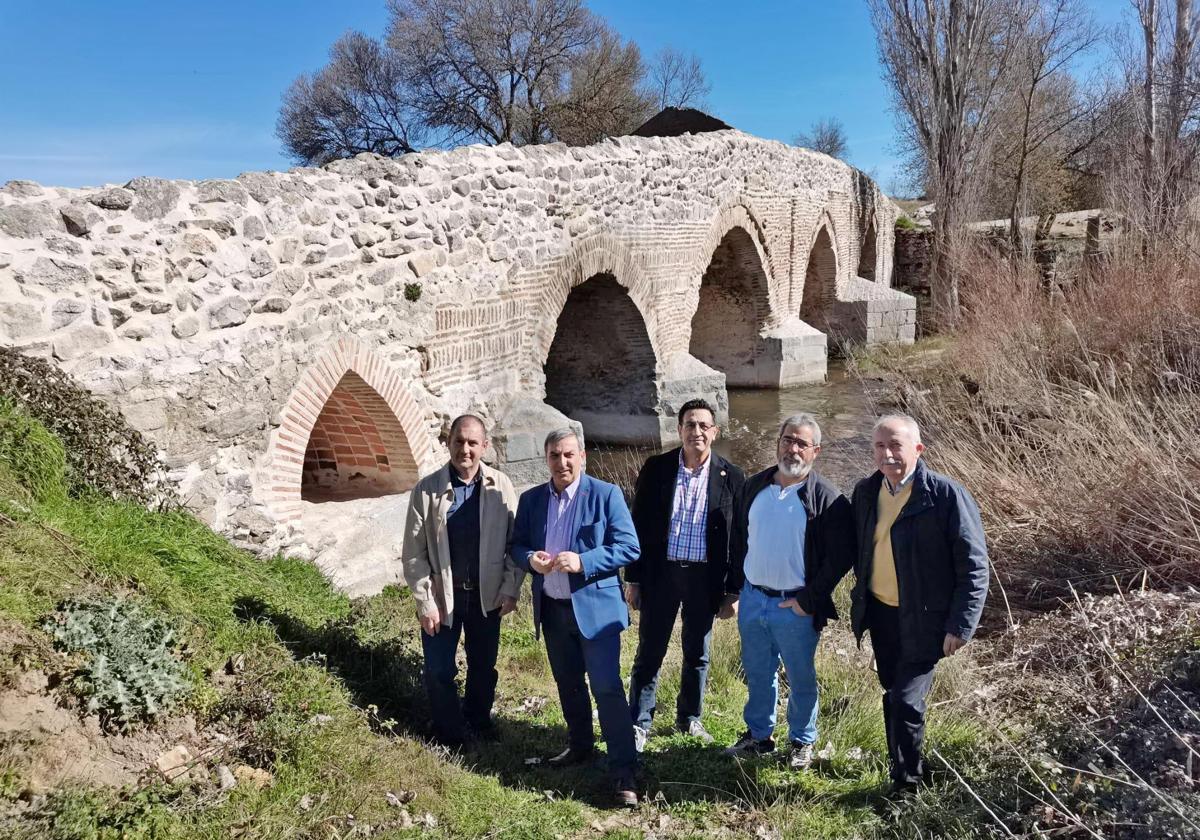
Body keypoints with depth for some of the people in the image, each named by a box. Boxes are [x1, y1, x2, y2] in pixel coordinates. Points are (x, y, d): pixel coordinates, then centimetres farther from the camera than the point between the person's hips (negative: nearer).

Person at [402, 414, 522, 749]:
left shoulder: (501, 486, -6)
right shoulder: (426, 490, -10)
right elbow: (414, 553, -7)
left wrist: (511, 590, -4)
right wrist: (425, 602, -10)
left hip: (487, 595, 1)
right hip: (441, 595, -1)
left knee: (483, 666, 16)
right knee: (439, 671, 8)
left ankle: (479, 725, 39)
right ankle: (450, 737, 29)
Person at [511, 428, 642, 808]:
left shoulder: (605, 494, -9)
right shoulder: (530, 499, 5)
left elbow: (628, 546, -12)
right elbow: (516, 545, 11)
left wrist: (582, 562, -24)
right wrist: (530, 558, -13)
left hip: (595, 606, -5)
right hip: (552, 608, 5)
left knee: (607, 687, -8)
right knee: (568, 685, 19)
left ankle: (624, 772, -1)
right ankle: (580, 747, 38)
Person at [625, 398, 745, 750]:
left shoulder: (732, 477, -3)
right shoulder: (656, 468, -4)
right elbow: (638, 524, 0)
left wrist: (734, 589, 0)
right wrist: (633, 579, -1)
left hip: (705, 577, 1)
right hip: (661, 572, 0)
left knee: (697, 654, 15)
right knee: (649, 653, 6)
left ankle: (689, 717, 35)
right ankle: (638, 724, 21)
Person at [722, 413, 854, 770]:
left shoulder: (826, 499, -12)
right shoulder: (753, 487, 3)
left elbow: (840, 557, -13)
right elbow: (738, 539, 13)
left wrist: (809, 601, -14)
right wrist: (735, 586, 9)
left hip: (795, 607, -4)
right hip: (752, 599, 4)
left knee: (801, 679, 12)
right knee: (757, 673, 18)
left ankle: (802, 742, 32)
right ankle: (758, 735, 36)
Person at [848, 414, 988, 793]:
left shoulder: (946, 495, -17)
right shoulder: (865, 492, 1)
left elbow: (974, 566, -14)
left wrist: (960, 626, -16)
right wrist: (860, 600, 13)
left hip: (923, 620, -6)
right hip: (879, 613, 6)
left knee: (905, 701, -7)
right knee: (894, 693, 19)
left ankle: (906, 783, 14)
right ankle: (903, 763, 39)